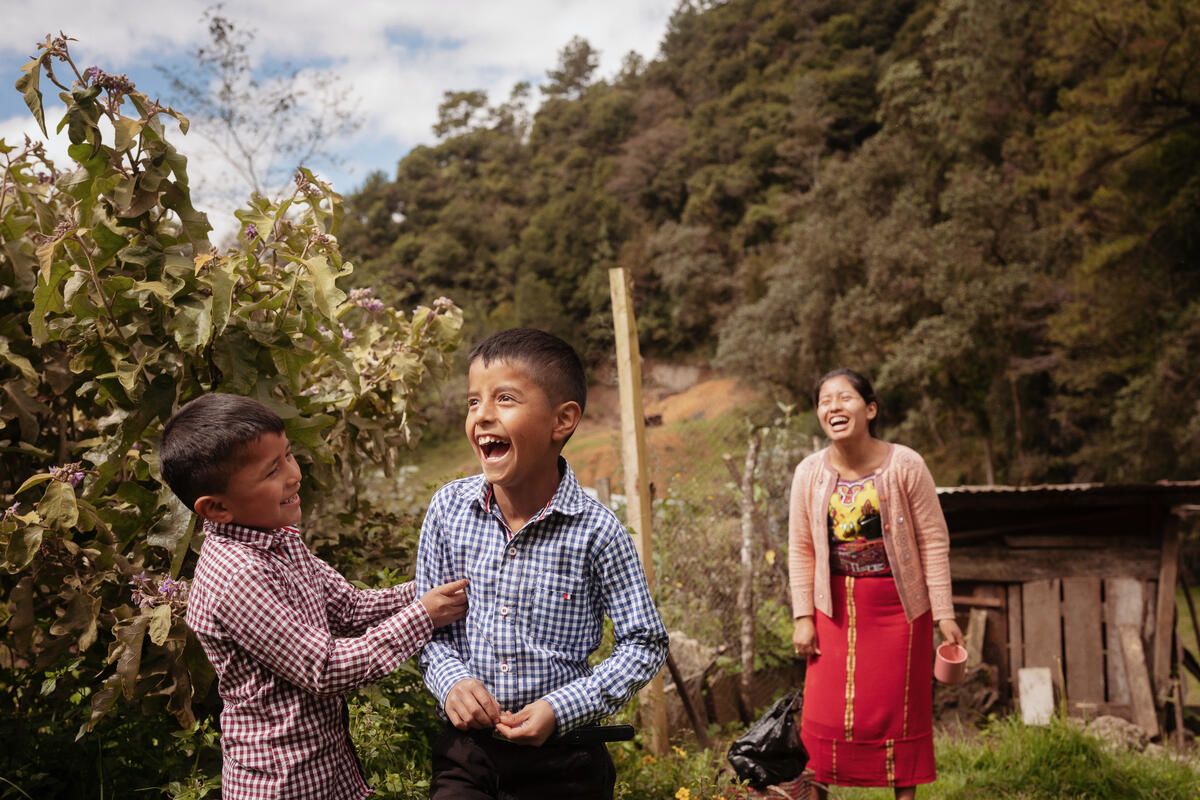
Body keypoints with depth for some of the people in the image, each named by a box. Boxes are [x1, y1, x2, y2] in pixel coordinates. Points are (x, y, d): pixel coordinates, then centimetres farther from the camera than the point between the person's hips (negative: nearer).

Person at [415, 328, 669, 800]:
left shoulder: (596, 531, -16)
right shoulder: (449, 509, -8)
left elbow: (645, 645, -9)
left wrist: (561, 708, -18)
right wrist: (450, 679, -14)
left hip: (562, 759, -2)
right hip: (466, 749, 2)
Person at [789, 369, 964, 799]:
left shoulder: (905, 465, -13)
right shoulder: (809, 472, -6)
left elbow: (934, 541, -8)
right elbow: (801, 550, 0)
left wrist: (944, 614, -8)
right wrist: (803, 617, -2)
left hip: (898, 603, -2)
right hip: (836, 607, 2)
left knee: (900, 710, 10)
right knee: (824, 712, 4)